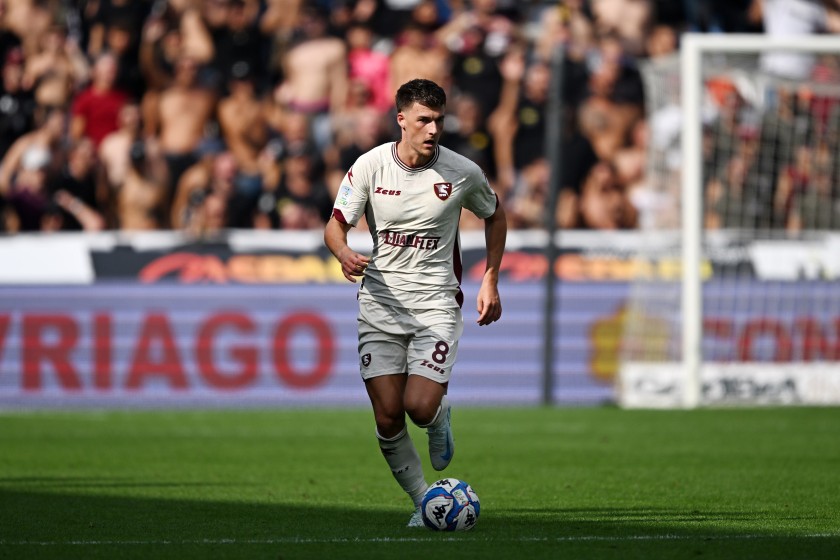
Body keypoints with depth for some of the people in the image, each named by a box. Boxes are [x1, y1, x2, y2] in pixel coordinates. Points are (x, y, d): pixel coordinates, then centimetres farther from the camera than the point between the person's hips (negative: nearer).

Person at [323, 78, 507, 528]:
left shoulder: (462, 173, -5)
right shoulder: (370, 166, -6)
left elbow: (494, 216, 14)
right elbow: (335, 225, -1)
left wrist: (490, 281, 9)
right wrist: (344, 254, -24)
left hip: (436, 304, -1)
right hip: (380, 302, 1)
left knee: (421, 407, -17)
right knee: (388, 417, -5)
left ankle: (441, 417, 21)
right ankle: (422, 501, 14)